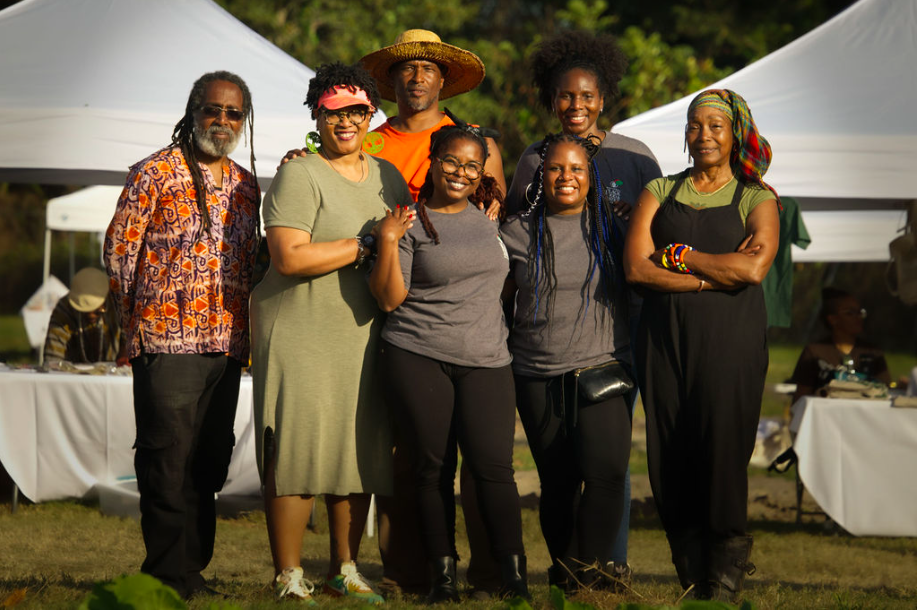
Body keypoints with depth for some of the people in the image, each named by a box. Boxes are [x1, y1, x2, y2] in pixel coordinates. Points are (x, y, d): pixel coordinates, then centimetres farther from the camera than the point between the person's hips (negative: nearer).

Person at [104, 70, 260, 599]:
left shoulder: (246, 186, 15)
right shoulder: (156, 173, -3)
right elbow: (119, 246, -2)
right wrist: (141, 313, 0)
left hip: (227, 342, 6)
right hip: (168, 339, -6)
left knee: (209, 465, 9)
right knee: (169, 462, -6)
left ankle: (193, 570, 18)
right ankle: (170, 576, -1)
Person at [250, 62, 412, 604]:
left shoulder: (387, 176, 14)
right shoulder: (299, 177, -7)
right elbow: (289, 257, -18)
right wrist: (366, 244, -17)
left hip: (364, 333, 6)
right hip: (300, 333, -6)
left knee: (359, 453, 8)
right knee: (297, 453, -7)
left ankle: (345, 569, 20)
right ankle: (289, 577, -1)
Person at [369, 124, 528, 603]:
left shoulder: (488, 220, 14)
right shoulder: (410, 223, 3)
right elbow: (390, 298, -2)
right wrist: (387, 241, -13)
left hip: (485, 362, 2)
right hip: (417, 359, -2)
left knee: (493, 465, -10)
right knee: (433, 469, 0)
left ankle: (514, 574, -6)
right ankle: (443, 575, 9)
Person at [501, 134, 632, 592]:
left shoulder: (611, 227, 7)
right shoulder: (518, 233, 7)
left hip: (604, 367, -1)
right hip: (538, 377, 1)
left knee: (606, 469, -18)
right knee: (556, 481, 5)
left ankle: (590, 567, -9)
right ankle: (563, 567, 19)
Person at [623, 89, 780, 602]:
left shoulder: (757, 199, 7)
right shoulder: (660, 192, 14)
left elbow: (754, 267, -11)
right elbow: (636, 267, -1)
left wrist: (679, 255, -4)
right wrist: (719, 270, -7)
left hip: (730, 340, -2)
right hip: (665, 337, 2)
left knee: (724, 451, -7)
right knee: (670, 455, -1)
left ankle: (728, 575, 4)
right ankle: (693, 578, 7)